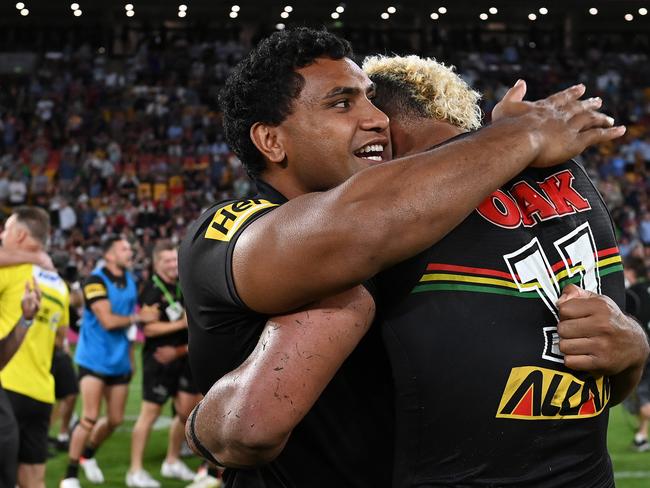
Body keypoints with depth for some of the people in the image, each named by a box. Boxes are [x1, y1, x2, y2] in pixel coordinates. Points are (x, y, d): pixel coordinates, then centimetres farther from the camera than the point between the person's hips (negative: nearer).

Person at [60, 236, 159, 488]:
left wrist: (129, 354, 11)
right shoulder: (96, 281, -15)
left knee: (115, 419, 10)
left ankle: (88, 454, 36)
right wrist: (138, 317, -12)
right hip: (94, 360, -7)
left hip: (119, 361, 7)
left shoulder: (129, 280, 9)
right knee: (90, 418, -11)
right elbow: (108, 321, -22)